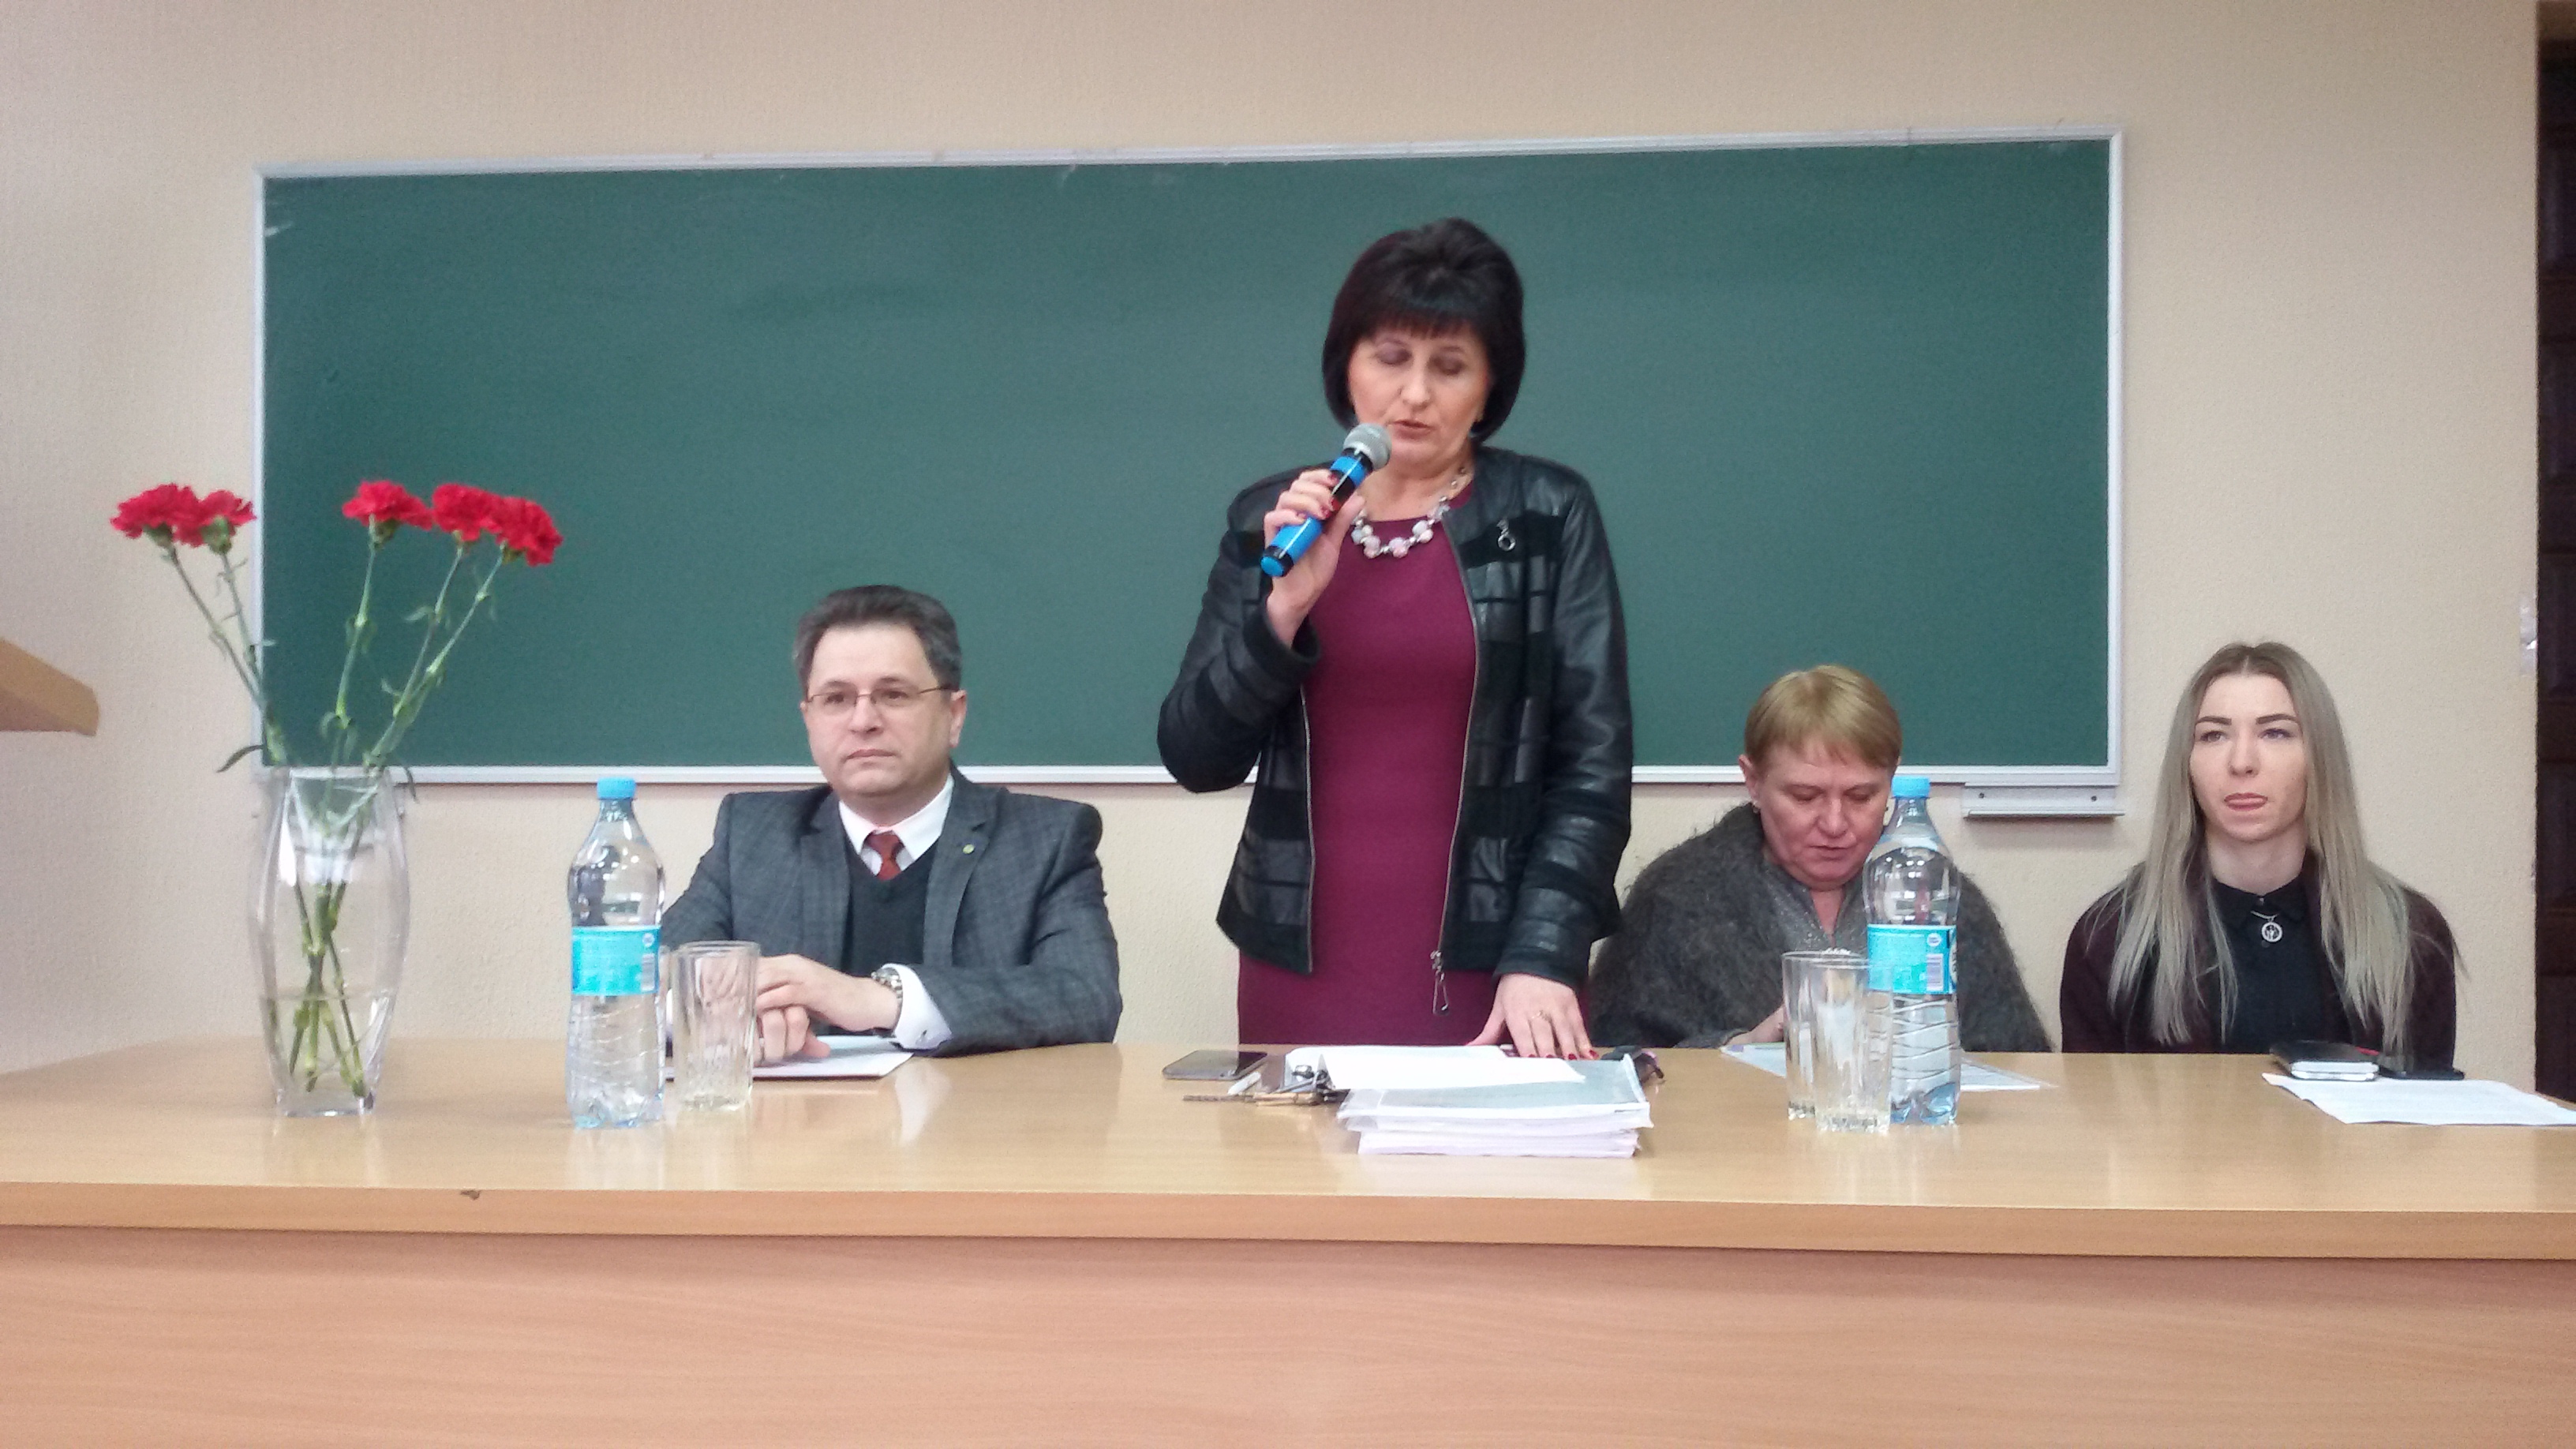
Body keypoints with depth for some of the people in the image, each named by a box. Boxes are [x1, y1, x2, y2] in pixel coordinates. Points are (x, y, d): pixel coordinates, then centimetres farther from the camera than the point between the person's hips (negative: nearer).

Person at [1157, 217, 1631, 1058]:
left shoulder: (1548, 516, -1)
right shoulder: (1271, 519, 6)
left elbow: (1593, 762, -4)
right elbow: (1196, 759, 2)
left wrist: (1543, 958, -14)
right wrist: (1287, 605, -11)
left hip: (1483, 979, -2)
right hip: (1300, 973, 2)